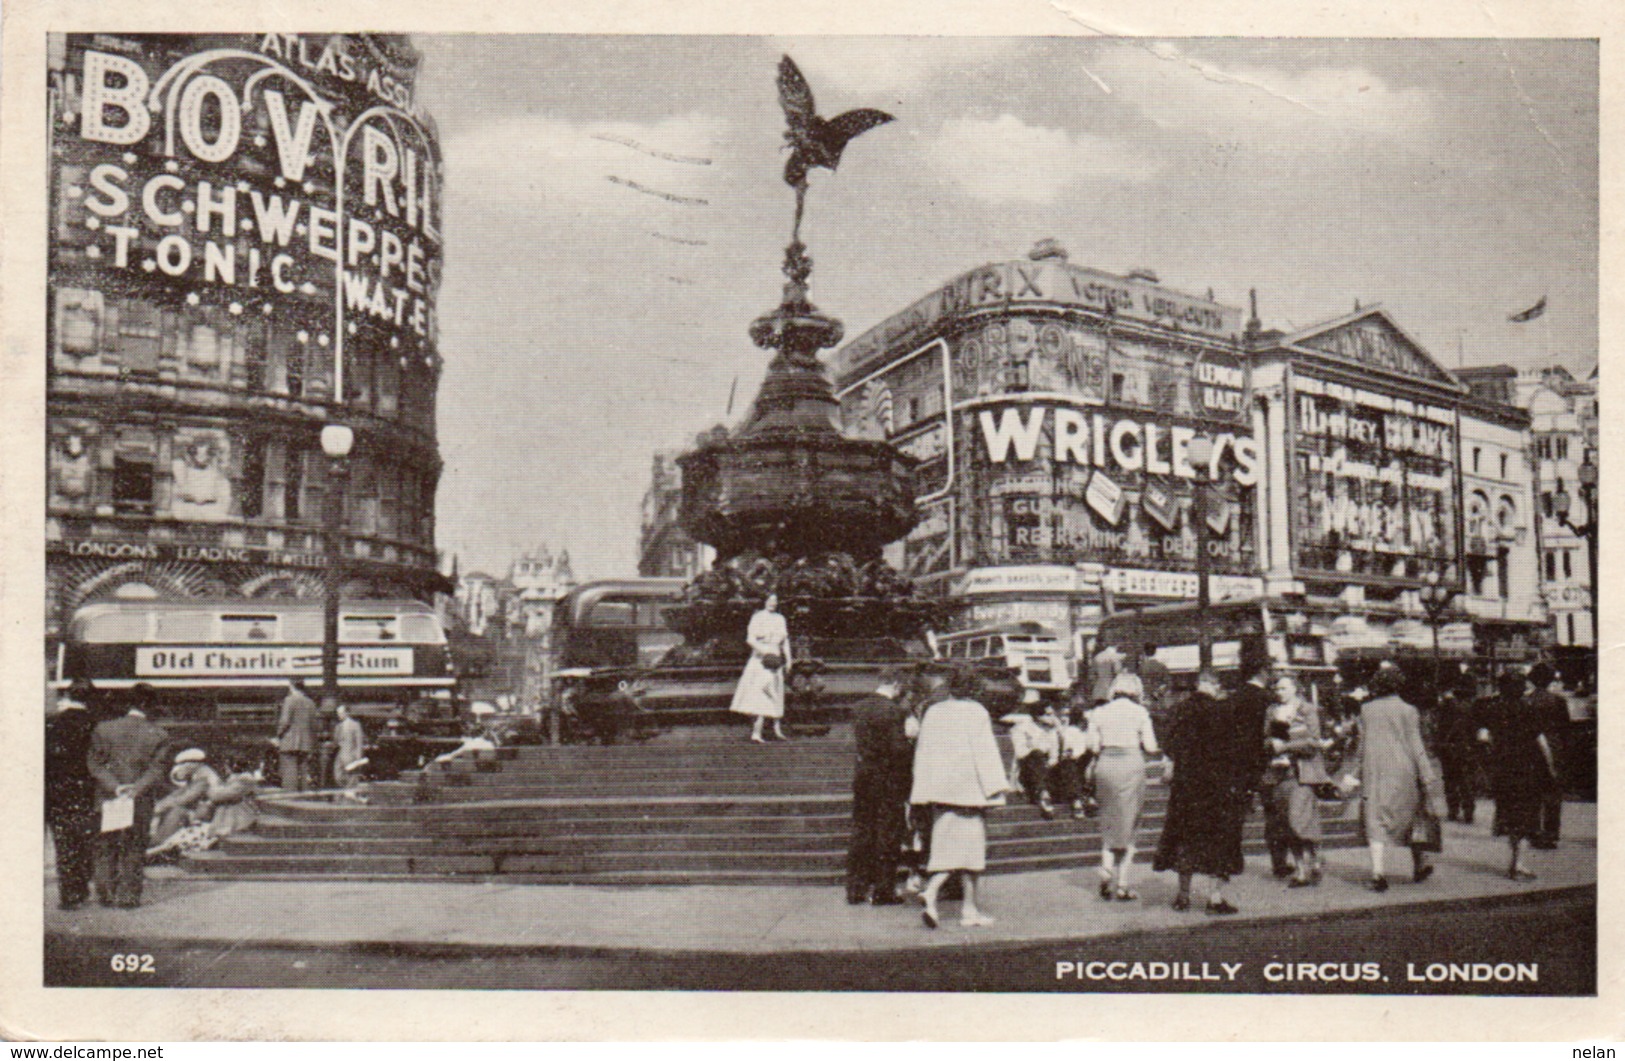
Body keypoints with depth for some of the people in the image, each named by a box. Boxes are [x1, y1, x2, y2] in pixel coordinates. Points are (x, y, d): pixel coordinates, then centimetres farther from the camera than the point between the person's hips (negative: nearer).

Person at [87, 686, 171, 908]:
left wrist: (115, 788, -11)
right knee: (134, 849, 8)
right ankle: (128, 895, 9)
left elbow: (96, 764, -6)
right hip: (141, 803, -1)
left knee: (105, 848, 14)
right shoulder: (157, 736, -5)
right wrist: (137, 789, -14)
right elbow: (157, 770, -10)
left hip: (108, 799, 1)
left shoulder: (103, 729, -3)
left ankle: (106, 894, 17)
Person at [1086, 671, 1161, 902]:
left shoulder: (1099, 712, 4)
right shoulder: (1139, 712, -2)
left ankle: (1106, 868, -3)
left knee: (1108, 822, 17)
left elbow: (1093, 746, 2)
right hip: (1131, 764, -2)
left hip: (1105, 765, 2)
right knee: (1128, 824, 5)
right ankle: (1122, 885, 6)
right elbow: (1151, 747, -4)